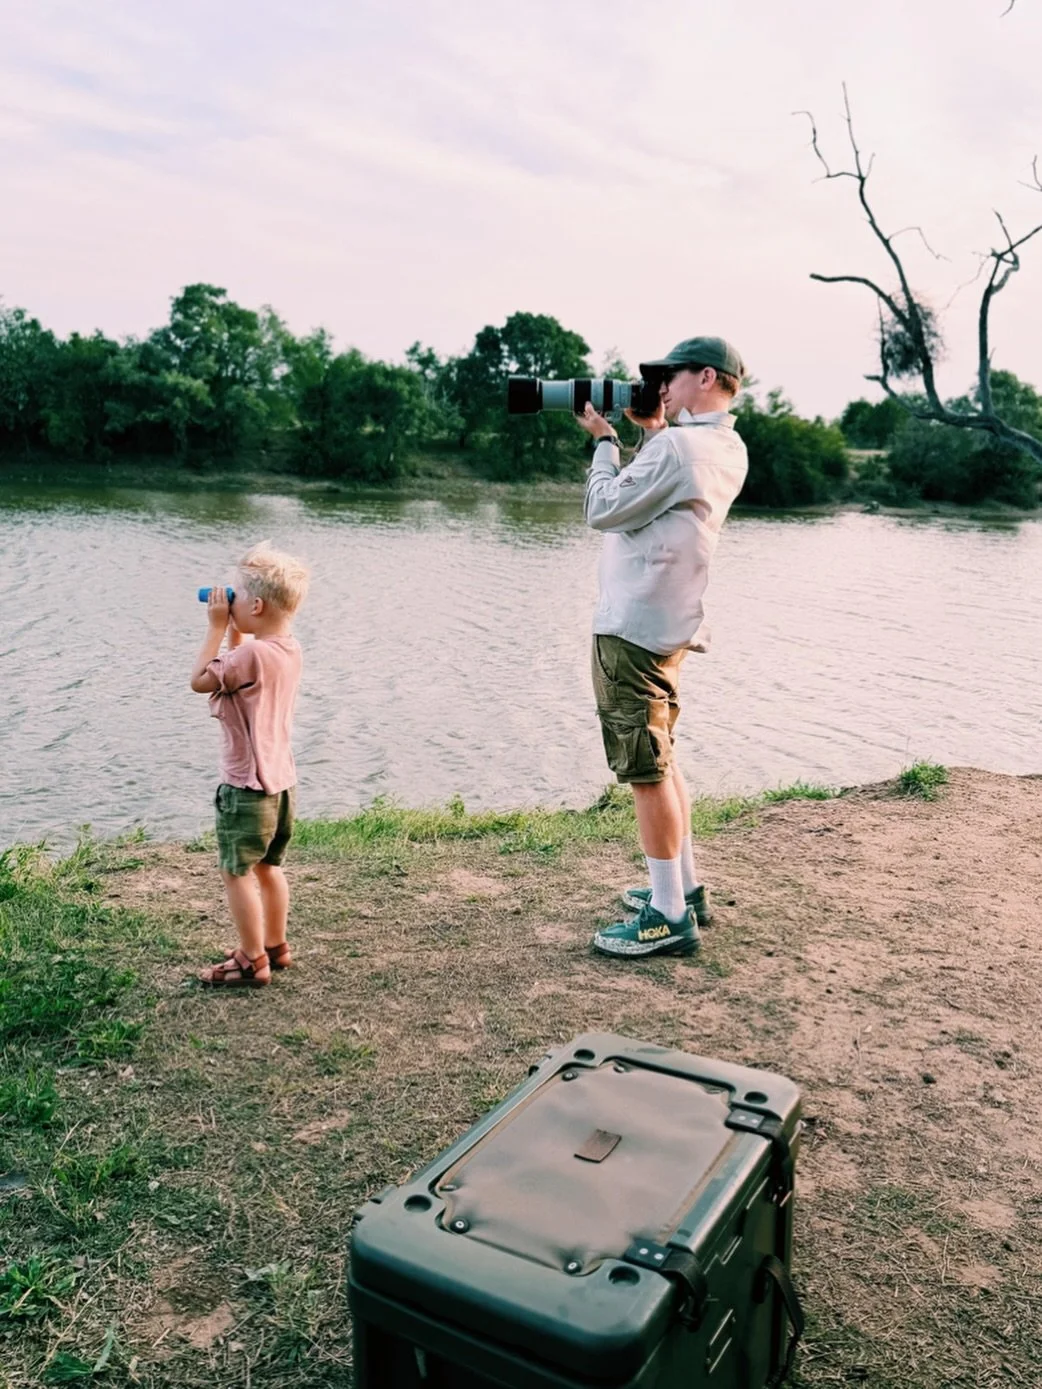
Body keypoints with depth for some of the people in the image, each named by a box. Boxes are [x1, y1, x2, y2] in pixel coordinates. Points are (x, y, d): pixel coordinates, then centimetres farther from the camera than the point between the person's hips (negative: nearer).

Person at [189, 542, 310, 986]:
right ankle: (275, 945, 34)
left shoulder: (252, 654, -23)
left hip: (247, 787, -9)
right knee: (268, 867, 21)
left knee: (236, 873, 4)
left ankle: (252, 961, 14)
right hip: (281, 782, 9)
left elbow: (200, 680, -14)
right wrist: (232, 629, 10)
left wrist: (217, 626, -10)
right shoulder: (289, 649, 4)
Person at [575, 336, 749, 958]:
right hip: (669, 626, 10)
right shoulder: (729, 450, 12)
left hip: (633, 628, -10)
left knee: (647, 770, -5)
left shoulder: (675, 447, -16)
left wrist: (605, 439, 1)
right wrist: (654, 431, 15)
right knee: (661, 762, 18)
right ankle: (686, 888, 28)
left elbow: (603, 511, -12)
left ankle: (670, 917, 2)